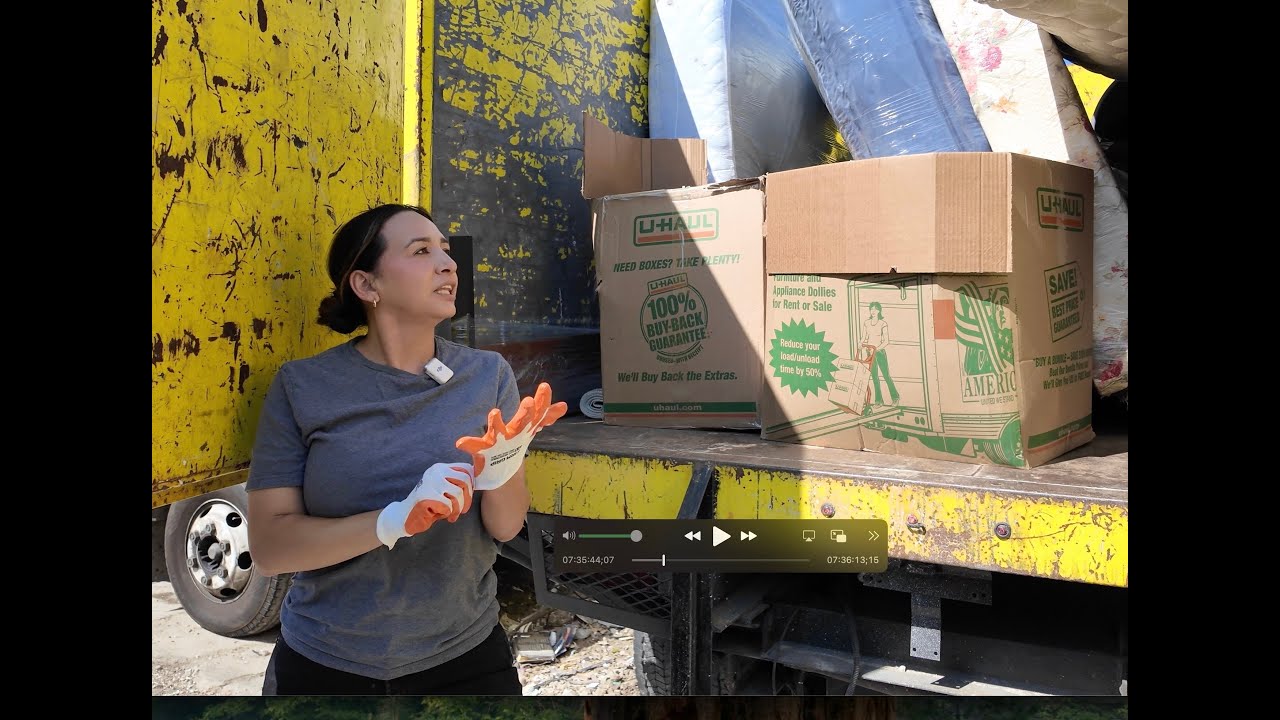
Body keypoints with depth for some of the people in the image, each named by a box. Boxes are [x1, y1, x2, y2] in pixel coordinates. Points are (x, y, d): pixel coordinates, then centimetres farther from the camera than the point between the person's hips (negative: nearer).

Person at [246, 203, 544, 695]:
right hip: (325, 668, -1)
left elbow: (506, 526, -5)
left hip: (465, 656, 1)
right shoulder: (301, 387, -11)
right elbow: (268, 545, -14)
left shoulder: (488, 374, -7)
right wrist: (396, 521, -28)